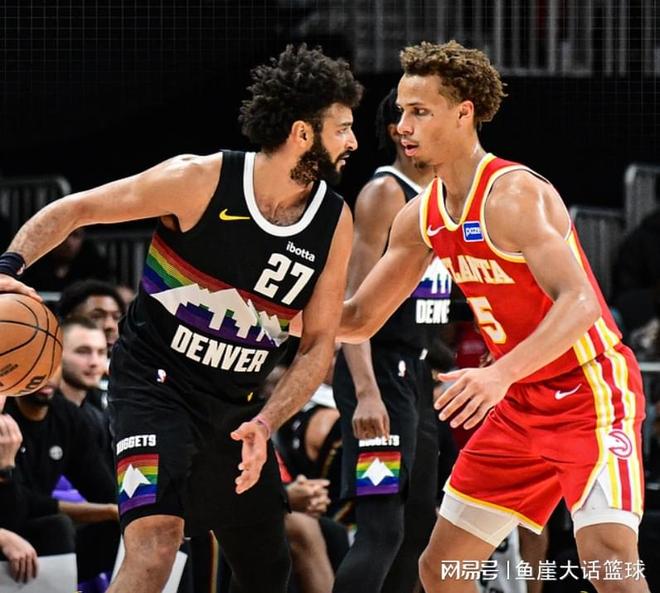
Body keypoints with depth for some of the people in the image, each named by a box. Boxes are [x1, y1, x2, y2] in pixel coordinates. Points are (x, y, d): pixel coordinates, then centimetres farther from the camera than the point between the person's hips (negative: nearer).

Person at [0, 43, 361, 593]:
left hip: (237, 403, 6)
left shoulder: (334, 223, -4)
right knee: (157, 539, -29)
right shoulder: (202, 180, -17)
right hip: (156, 380, -6)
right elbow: (74, 209, -9)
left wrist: (265, 424, -15)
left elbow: (319, 344, 0)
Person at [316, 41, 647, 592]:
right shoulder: (421, 216, 4)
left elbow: (578, 301, -34)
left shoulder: (513, 195, -21)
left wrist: (502, 373, -46)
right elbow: (360, 318, 14)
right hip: (523, 403, 9)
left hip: (592, 392, -9)